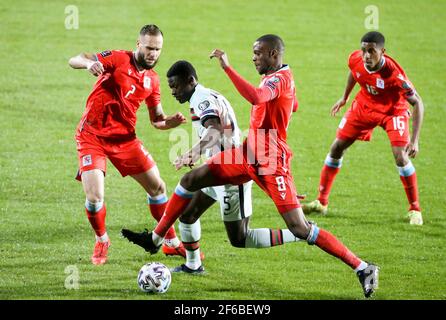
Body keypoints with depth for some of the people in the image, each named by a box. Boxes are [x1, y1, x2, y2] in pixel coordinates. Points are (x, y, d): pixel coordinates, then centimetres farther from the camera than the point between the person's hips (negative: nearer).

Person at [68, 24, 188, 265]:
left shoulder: (152, 80, 7)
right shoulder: (119, 59, -10)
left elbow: (157, 120, 14)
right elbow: (74, 61, -19)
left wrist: (172, 121, -8)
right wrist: (89, 63, -43)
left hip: (124, 137, 5)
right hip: (92, 135, -5)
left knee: (157, 186, 8)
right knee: (94, 197, -17)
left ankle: (171, 242, 27)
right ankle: (101, 242, 13)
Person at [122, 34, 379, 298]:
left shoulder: (280, 78, -17)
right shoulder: (276, 77, 12)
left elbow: (256, 97, -41)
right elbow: (294, 106, 33)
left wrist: (227, 67, -38)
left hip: (271, 163, -10)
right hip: (250, 154, 10)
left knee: (300, 229, -14)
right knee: (190, 180, 7)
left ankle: (363, 268, -8)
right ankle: (156, 238, 20)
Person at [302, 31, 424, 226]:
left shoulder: (393, 73, -37)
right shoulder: (356, 60, -23)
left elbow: (417, 103, -29)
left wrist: (415, 140, -35)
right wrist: (344, 97, 18)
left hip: (393, 110, -5)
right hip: (364, 105, 5)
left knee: (401, 157, -19)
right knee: (337, 147, 3)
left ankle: (414, 210, -2)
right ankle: (321, 203, 16)